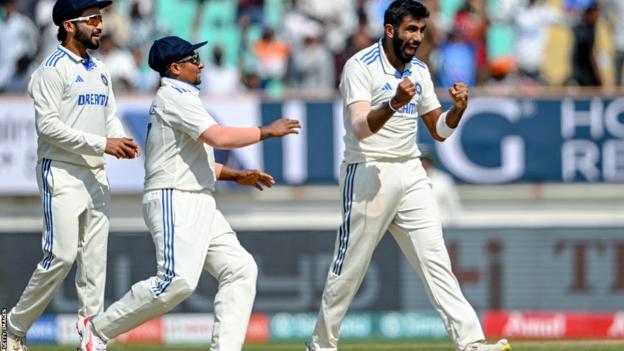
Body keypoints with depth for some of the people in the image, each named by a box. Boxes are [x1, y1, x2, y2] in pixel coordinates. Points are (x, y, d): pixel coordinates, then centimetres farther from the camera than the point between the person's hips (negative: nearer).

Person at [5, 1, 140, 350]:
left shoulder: (100, 71, 16)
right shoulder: (53, 69, -9)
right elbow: (48, 125, -17)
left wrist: (122, 141, -4)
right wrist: (101, 144, -20)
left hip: (96, 176, 8)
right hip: (62, 174, -8)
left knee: (95, 260, 4)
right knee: (61, 256, -13)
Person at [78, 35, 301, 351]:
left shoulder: (177, 98, 23)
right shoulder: (176, 96, -9)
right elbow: (218, 137, -21)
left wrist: (235, 175, 18)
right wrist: (267, 132, -10)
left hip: (199, 206, 11)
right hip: (174, 203, -11)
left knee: (239, 269, 1)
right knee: (177, 281, -21)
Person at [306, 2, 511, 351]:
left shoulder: (419, 71, 10)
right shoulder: (361, 66, -11)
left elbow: (439, 130, 14)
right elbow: (360, 128, -23)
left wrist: (458, 108, -7)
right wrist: (395, 103, -40)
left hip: (411, 174, 6)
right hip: (368, 174, -6)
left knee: (436, 261, -2)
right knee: (349, 269, 1)